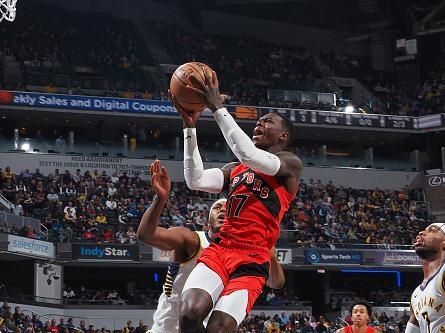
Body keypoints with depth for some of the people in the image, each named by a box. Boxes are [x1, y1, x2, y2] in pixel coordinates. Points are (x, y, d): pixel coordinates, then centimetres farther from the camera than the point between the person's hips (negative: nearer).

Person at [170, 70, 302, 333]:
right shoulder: (235, 170, 25)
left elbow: (250, 156, -14)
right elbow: (196, 181, 10)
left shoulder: (291, 164, 5)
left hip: (252, 260, -5)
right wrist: (190, 126, 7)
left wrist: (218, 107, -14)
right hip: (219, 250, 5)